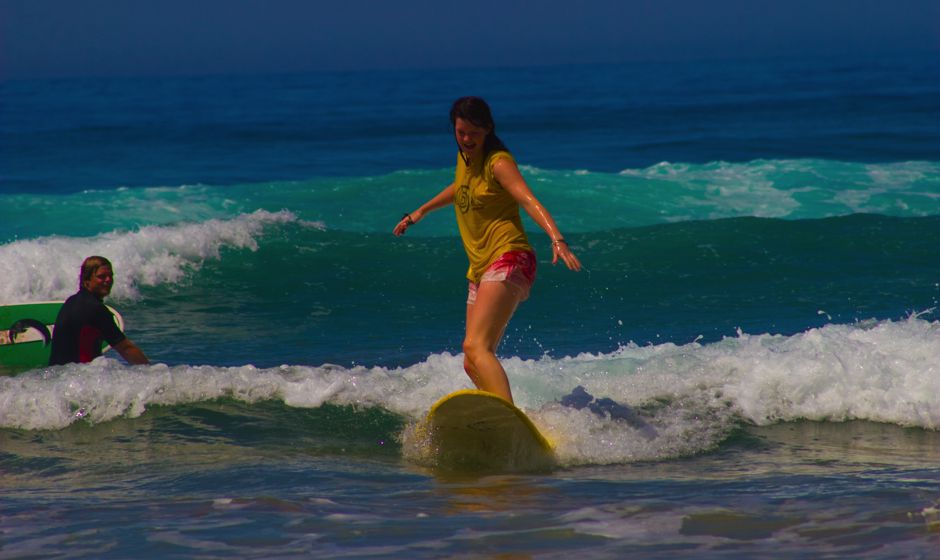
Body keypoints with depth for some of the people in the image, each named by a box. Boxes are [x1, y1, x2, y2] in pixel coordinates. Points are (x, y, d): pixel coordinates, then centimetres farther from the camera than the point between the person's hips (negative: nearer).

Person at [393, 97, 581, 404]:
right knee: (472, 365, 4)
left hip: (508, 261, -9)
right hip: (480, 270, 10)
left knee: (475, 346, -28)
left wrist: (557, 239, -39)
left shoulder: (498, 162, -9)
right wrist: (421, 212, 53)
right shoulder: (464, 158, 16)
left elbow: (529, 201, -23)